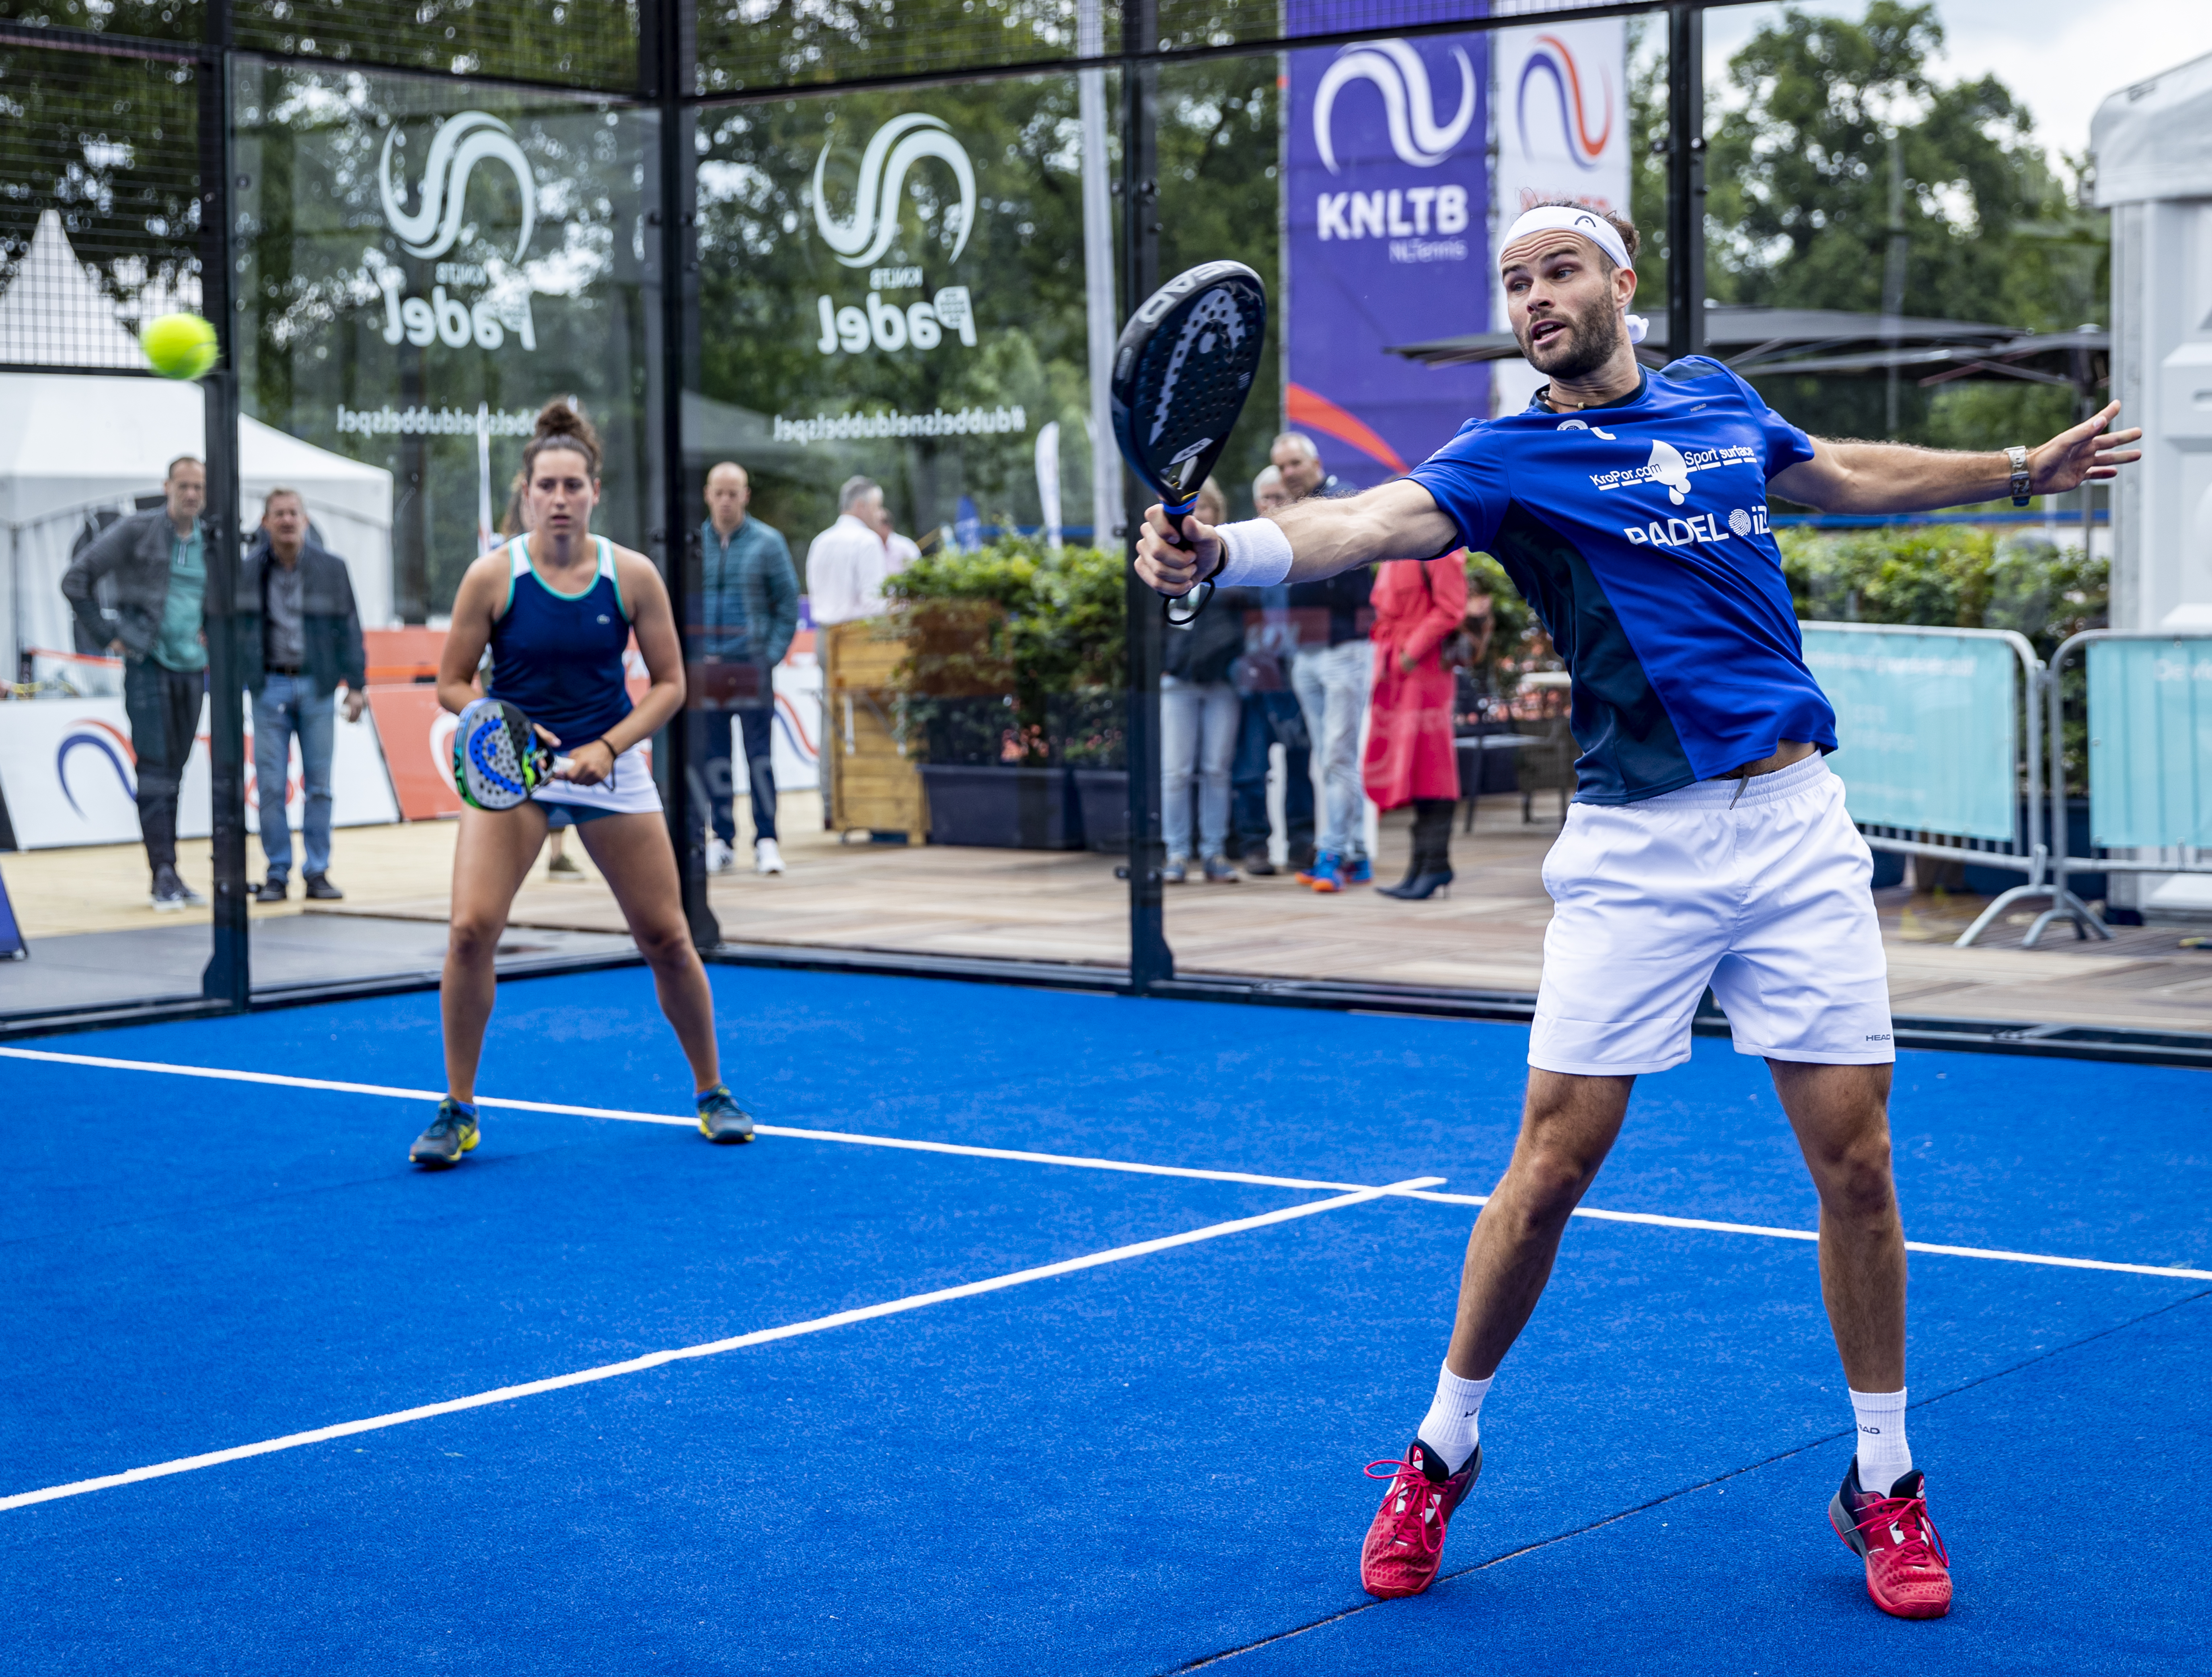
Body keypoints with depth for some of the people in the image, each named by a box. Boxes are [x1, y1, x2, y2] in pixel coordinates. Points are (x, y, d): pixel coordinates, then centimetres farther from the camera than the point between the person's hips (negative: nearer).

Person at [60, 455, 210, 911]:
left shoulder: (212, 543, 9)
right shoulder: (137, 531, -5)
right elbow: (77, 579, -4)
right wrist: (105, 635, -5)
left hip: (193, 668, 5)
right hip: (147, 664, -5)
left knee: (175, 772, 9)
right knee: (155, 771, -8)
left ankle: (170, 876, 14)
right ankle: (163, 876, -9)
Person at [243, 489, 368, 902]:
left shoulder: (330, 567, 1)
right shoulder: (249, 570, 2)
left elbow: (348, 627, 4)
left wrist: (356, 685, 0)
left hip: (317, 685, 0)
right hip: (269, 686, 0)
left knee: (319, 785, 3)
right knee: (271, 786, -2)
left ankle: (317, 873, 10)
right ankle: (276, 874, 6)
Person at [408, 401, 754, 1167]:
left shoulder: (633, 576, -7)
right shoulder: (492, 575, -9)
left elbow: (669, 684, 0)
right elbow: (452, 684, -2)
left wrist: (609, 745, -14)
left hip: (608, 766, 1)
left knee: (666, 939, 3)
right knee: (471, 929, -17)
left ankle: (713, 1094, 24)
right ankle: (457, 1111, -3)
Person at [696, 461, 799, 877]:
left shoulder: (768, 543, 2)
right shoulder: (691, 543, 8)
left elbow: (788, 604, 4)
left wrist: (772, 655, -5)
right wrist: (692, 654, 3)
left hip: (752, 664, -2)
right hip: (705, 667, 2)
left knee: (760, 752, -5)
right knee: (713, 754, 4)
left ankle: (766, 840, -2)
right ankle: (722, 839, 11)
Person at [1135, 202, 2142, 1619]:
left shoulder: (1722, 403, 12)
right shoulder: (1510, 455, -1)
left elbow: (1847, 476, 33)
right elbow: (1372, 523, -21)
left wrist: (2024, 471, 40)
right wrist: (1221, 551, -40)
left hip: (1795, 824, 3)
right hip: (1635, 850, -3)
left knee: (1855, 1158, 1)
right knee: (1554, 1163, -4)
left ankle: (1886, 1485, 17)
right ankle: (1443, 1451, 17)